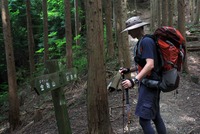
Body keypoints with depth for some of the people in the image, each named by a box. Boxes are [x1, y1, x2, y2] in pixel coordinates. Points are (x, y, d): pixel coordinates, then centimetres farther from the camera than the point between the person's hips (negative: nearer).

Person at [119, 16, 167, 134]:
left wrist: (134, 81, -35)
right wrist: (128, 70, 12)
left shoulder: (146, 41, -17)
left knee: (144, 120, -10)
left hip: (150, 84, -10)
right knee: (156, 116, 17)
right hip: (146, 83, 10)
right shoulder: (141, 42, 13)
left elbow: (150, 65, -28)